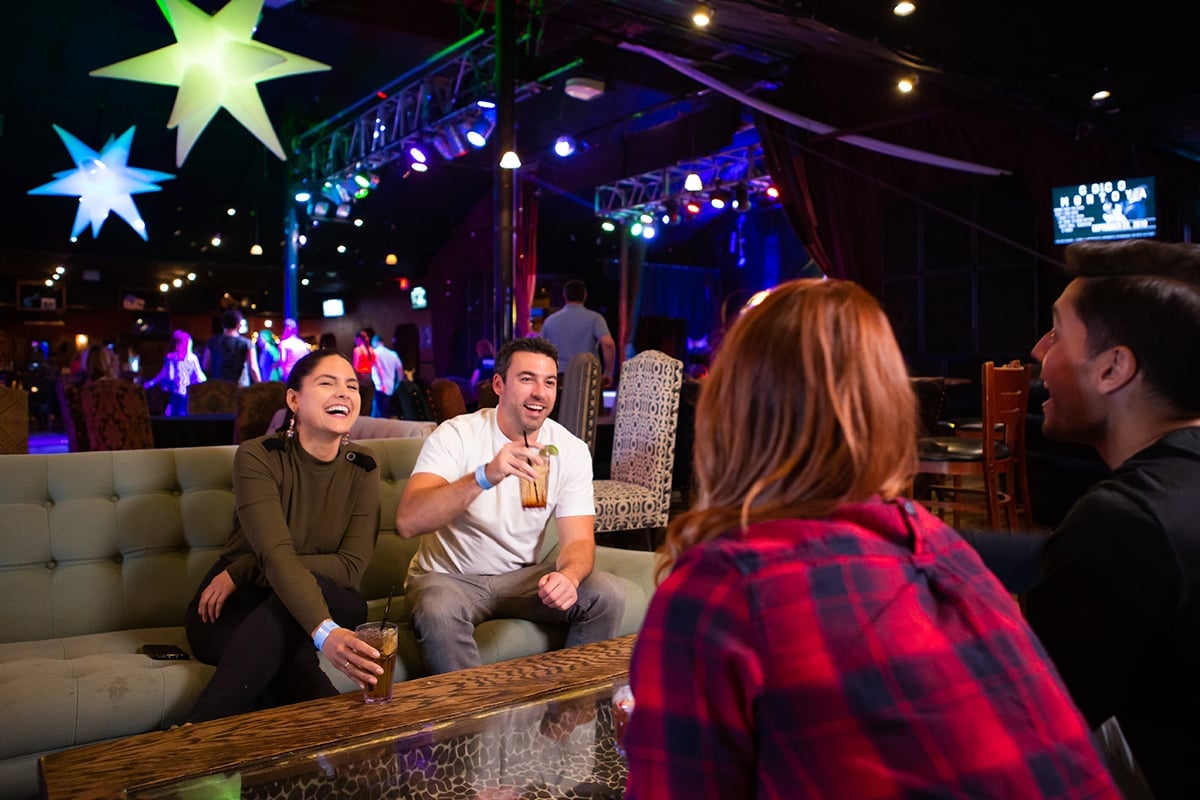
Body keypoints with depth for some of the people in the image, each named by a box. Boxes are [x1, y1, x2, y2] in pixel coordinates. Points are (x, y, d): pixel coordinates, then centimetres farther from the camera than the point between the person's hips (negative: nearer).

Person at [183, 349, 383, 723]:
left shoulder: (362, 468, -4)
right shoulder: (258, 456, -14)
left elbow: (351, 566, -13)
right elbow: (276, 554, -29)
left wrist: (243, 570, -22)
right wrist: (325, 633, -46)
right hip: (233, 611, -4)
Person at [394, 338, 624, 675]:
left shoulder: (571, 450, -5)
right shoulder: (455, 435, -17)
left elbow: (578, 540, -9)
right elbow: (407, 521, -30)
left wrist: (569, 575, -35)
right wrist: (485, 475, -45)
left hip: (521, 576, 3)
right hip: (448, 577, -3)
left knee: (606, 595, -18)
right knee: (437, 610, -35)